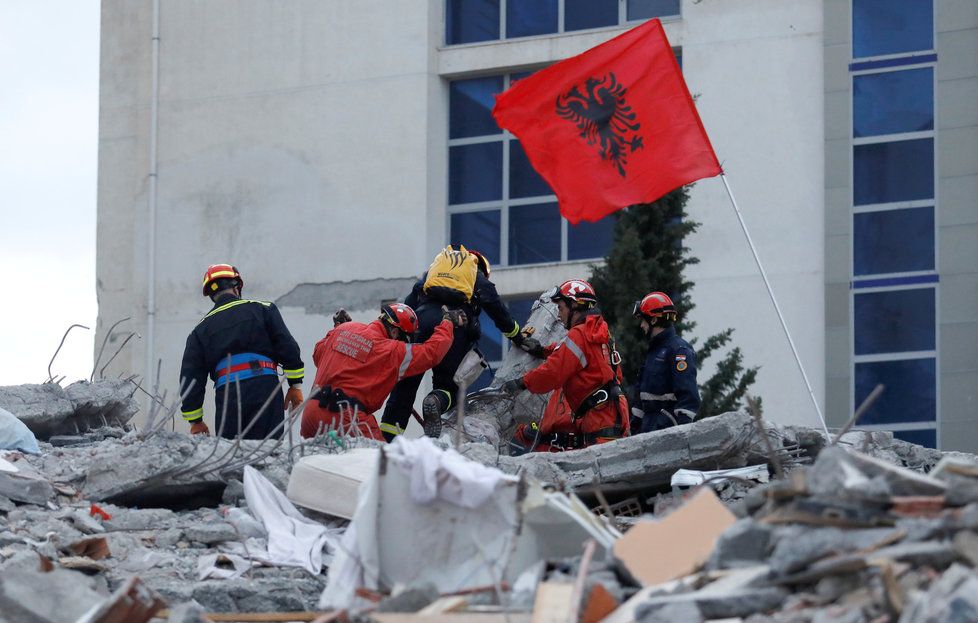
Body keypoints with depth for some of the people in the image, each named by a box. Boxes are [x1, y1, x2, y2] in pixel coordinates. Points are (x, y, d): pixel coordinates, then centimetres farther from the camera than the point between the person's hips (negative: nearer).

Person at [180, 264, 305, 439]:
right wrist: (295, 385, 10)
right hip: (265, 385, -1)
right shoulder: (262, 309, 13)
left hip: (226, 394, 1)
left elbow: (190, 377, 14)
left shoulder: (200, 330, 18)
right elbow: (287, 346, 5)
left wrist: (195, 421, 18)